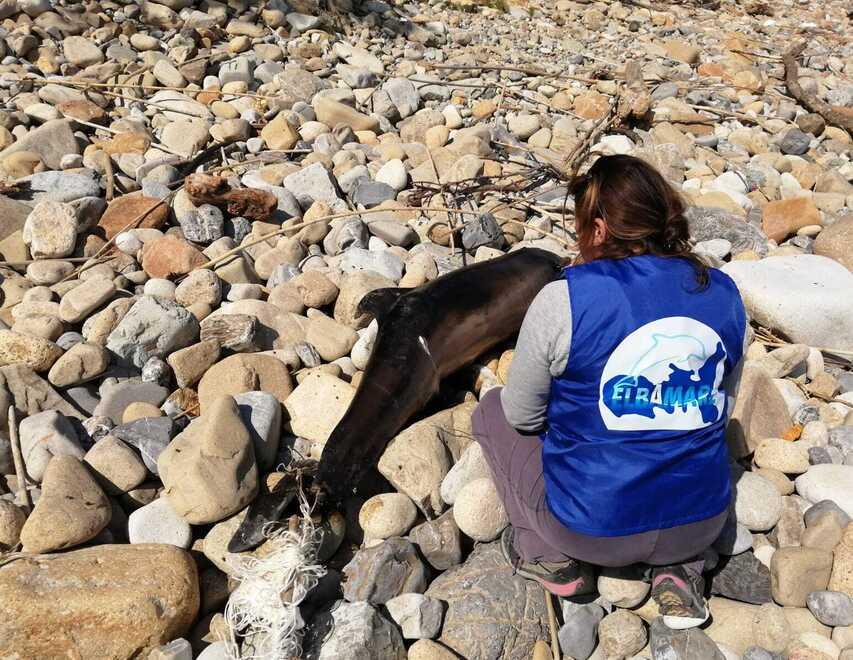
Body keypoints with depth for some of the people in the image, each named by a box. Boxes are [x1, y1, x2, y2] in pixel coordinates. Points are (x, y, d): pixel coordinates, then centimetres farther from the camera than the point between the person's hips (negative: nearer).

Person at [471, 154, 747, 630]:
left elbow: (523, 417, -6)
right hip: (703, 524, 5)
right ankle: (680, 569, 16)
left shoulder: (563, 300, -19)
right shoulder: (724, 294, -3)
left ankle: (554, 559, 11)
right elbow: (719, 409, 10)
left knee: (493, 409, 17)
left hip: (594, 528, -4)